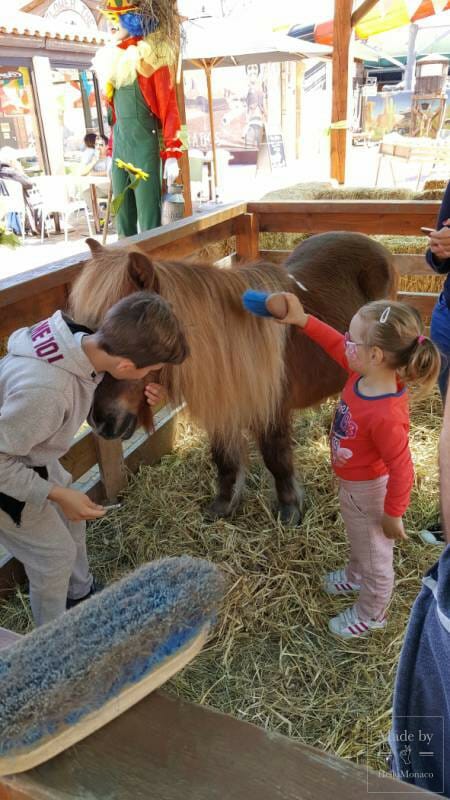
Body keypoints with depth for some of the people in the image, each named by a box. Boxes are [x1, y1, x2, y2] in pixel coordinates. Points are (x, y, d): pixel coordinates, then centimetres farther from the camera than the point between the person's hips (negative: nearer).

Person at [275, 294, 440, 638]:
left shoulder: (385, 416, -41)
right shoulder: (366, 374, -17)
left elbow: (402, 470, -30)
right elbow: (338, 346, 2)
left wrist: (393, 515, -17)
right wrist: (303, 320, -3)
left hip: (368, 492, -8)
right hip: (352, 483, 8)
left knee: (375, 556, 20)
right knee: (359, 542, 36)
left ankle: (371, 614, 46)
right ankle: (355, 577, 64)